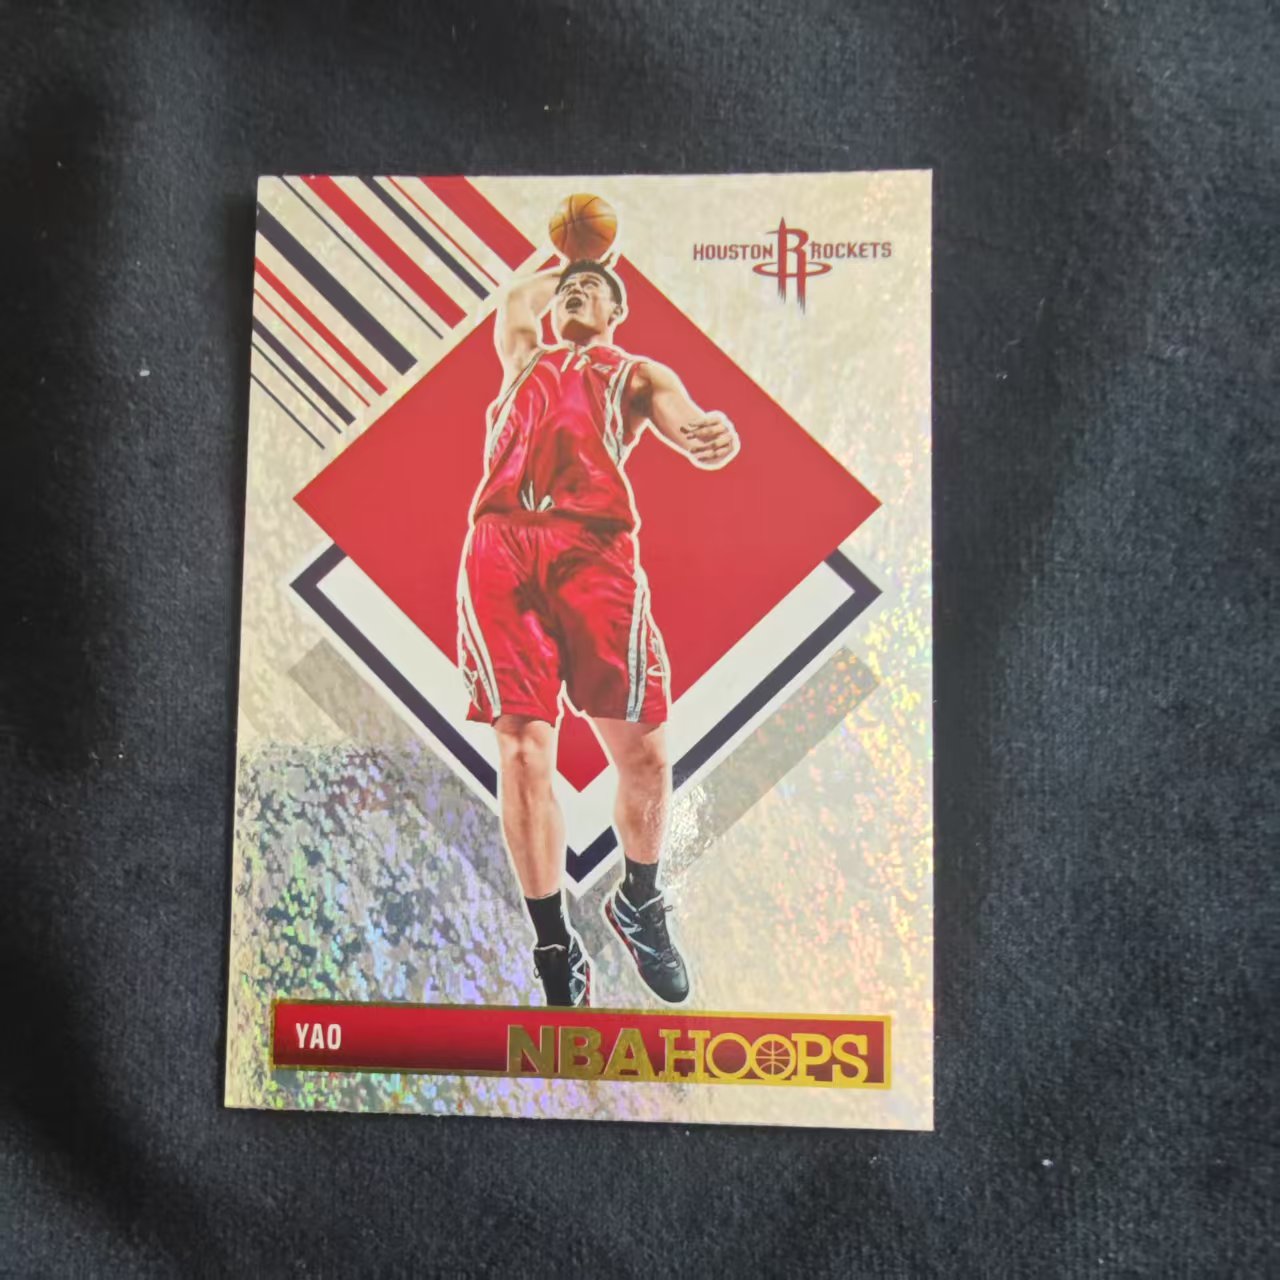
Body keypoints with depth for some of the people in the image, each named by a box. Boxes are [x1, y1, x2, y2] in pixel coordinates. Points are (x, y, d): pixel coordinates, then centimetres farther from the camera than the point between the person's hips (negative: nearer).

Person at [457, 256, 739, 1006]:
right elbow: (517, 297, 52)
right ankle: (557, 952, 3)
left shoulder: (638, 374, 23)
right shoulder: (524, 358, 32)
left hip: (593, 552, -1)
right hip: (501, 552, 2)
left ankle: (641, 904, 20)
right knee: (523, 751, -10)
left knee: (645, 753, -7)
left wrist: (716, 438, -17)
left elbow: (693, 433, 4)